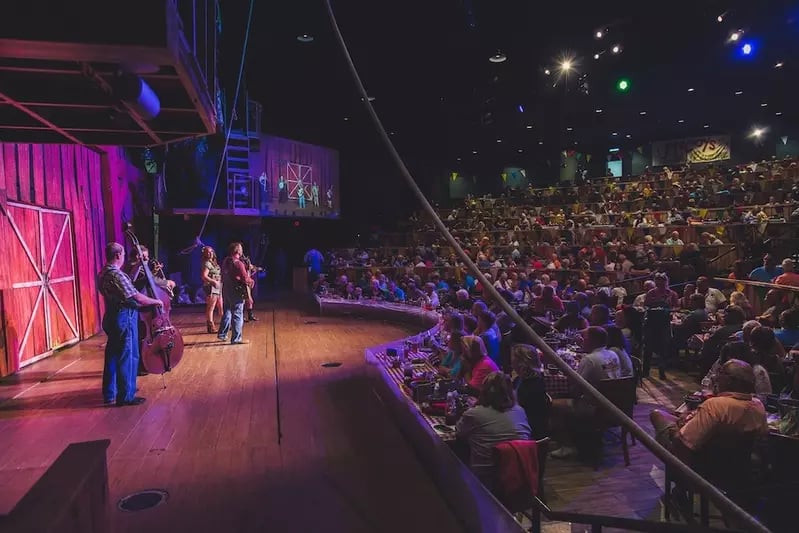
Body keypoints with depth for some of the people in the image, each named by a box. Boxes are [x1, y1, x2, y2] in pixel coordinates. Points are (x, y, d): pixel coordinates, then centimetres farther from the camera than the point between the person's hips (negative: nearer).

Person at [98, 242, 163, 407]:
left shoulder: (104, 273, 10)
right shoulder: (116, 274, -20)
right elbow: (137, 297, -23)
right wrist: (156, 301, -9)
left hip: (112, 318, 10)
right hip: (124, 319, -10)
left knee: (113, 356, 17)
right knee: (127, 357, -1)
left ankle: (110, 394, 27)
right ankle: (126, 396, 7)